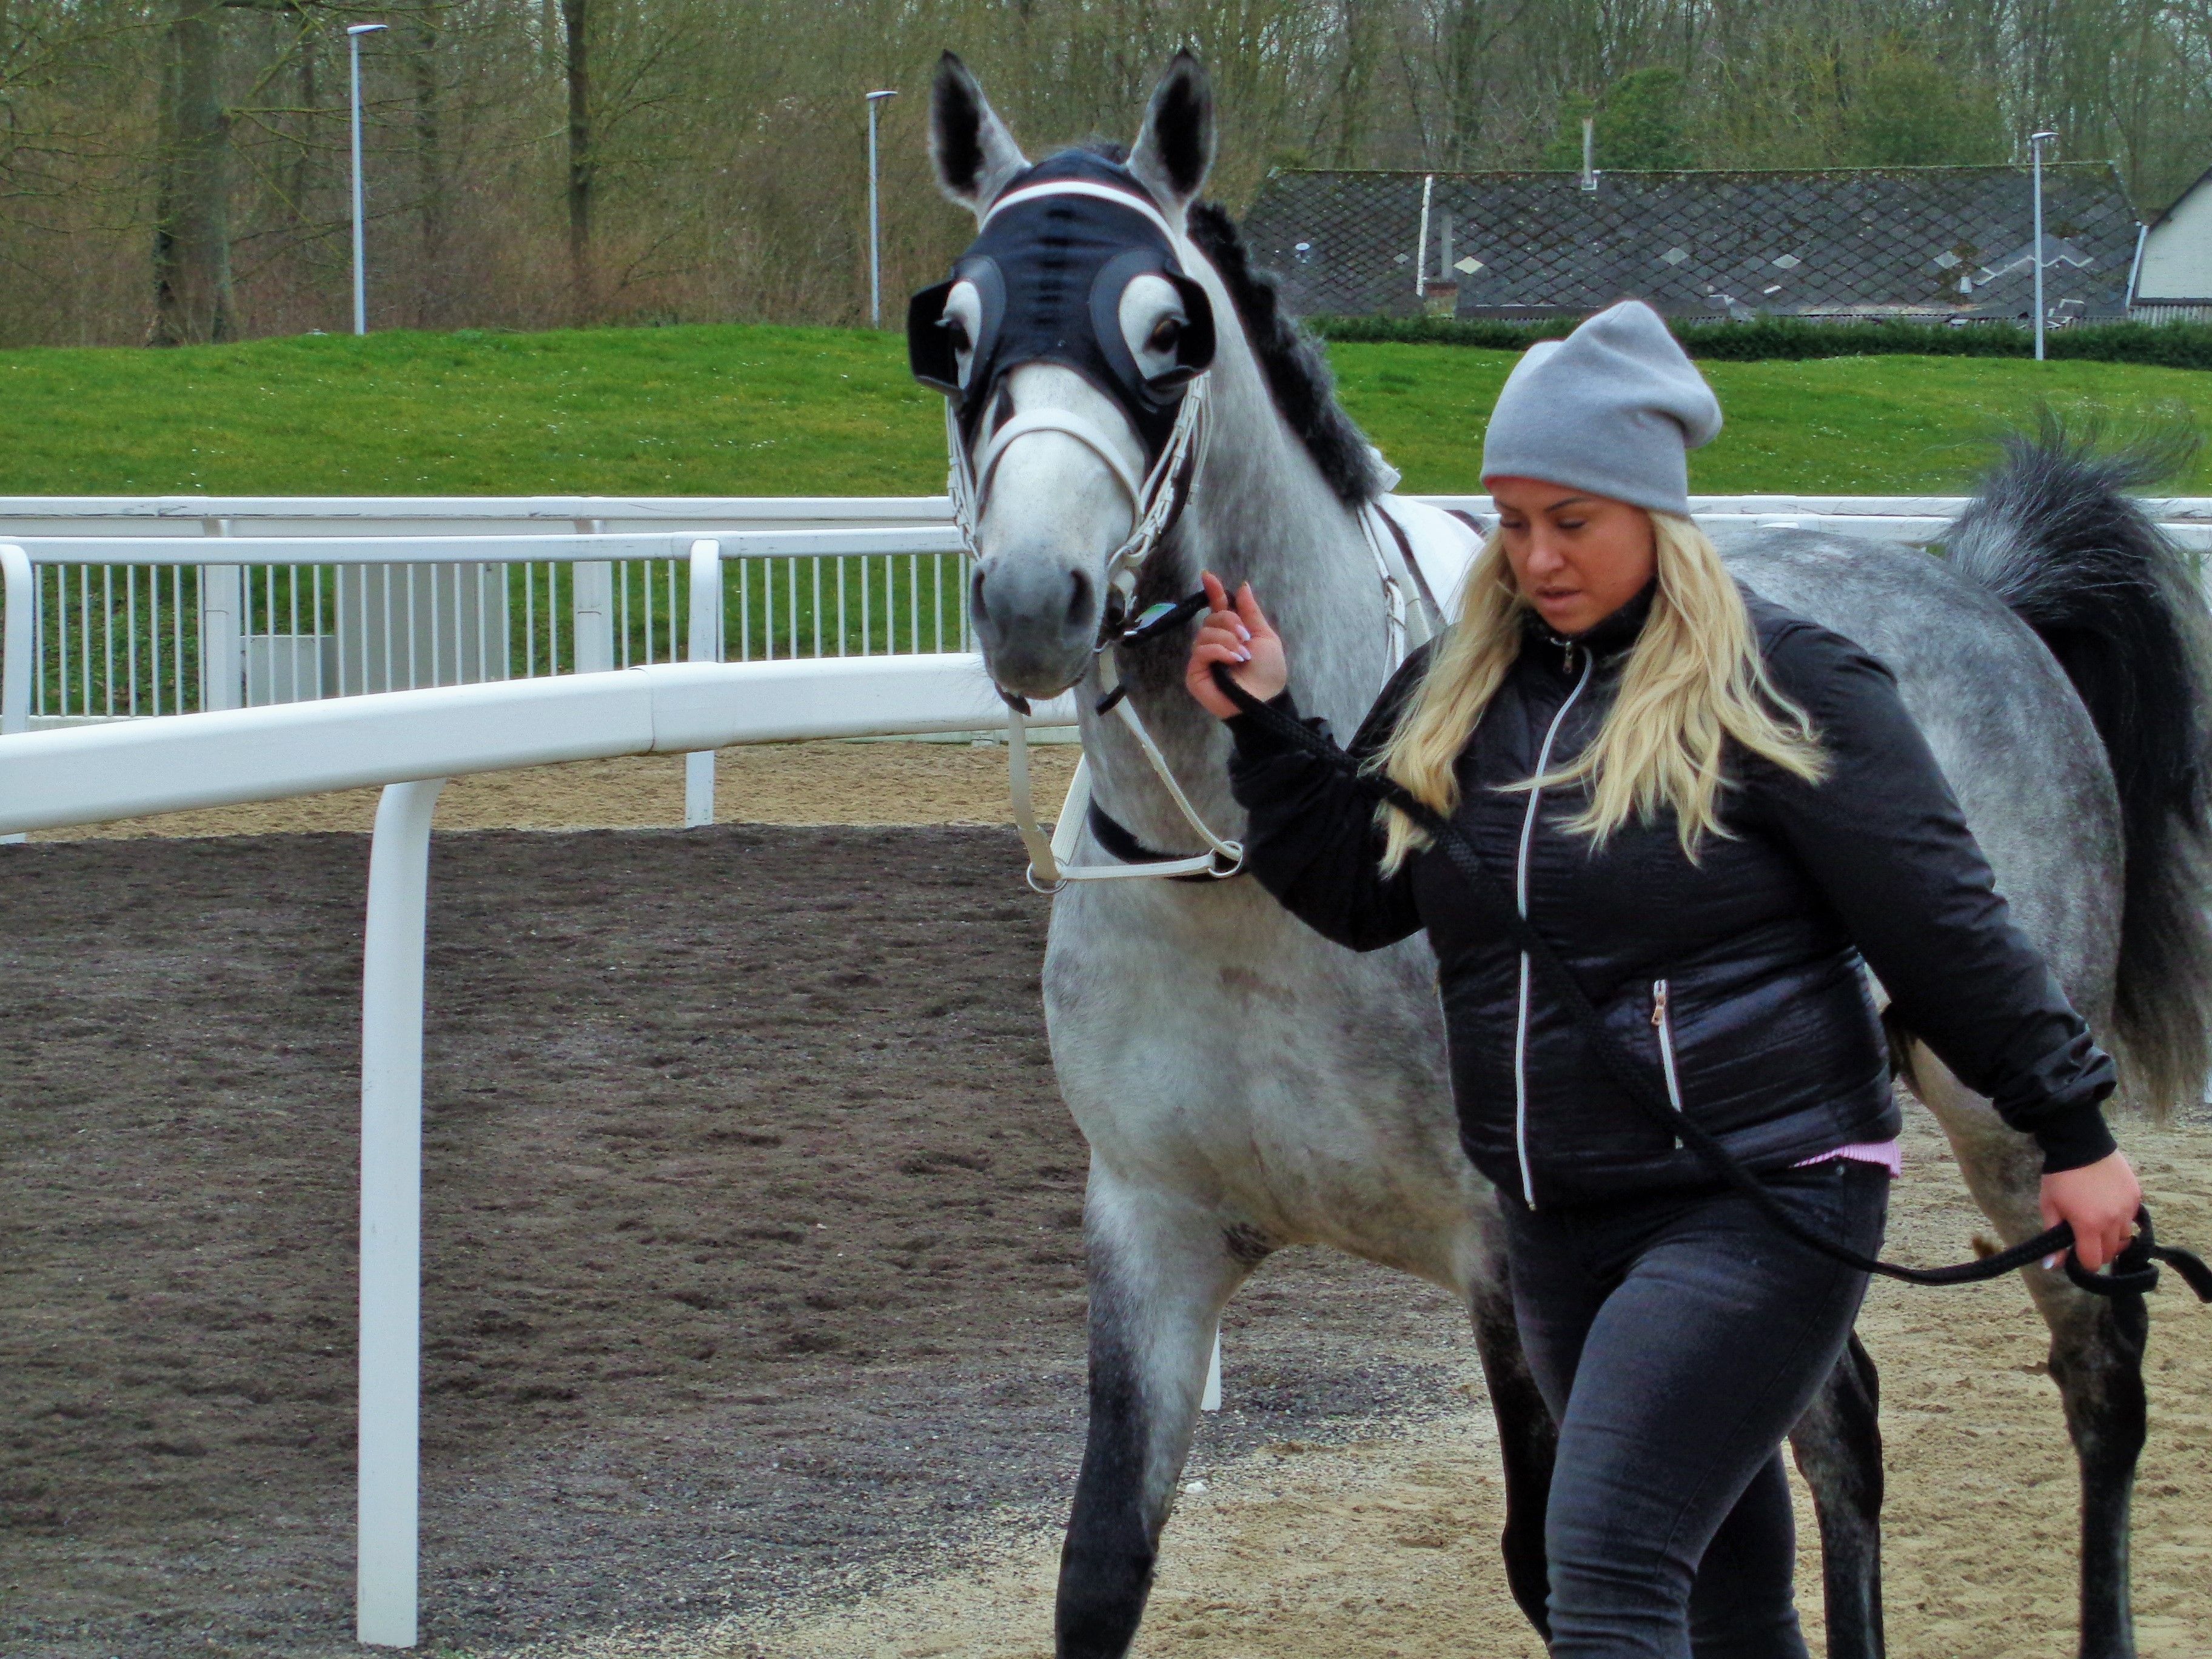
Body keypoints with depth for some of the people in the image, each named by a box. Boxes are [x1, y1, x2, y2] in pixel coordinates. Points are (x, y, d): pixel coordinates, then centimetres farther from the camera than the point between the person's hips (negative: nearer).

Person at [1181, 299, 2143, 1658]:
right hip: (1559, 1226, 7)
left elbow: (1947, 928, -7)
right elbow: (1360, 893, 14)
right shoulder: (1456, 692, 9)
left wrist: (2072, 1128, -6)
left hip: (1760, 1210, -7)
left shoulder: (1784, 685, -9)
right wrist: (1264, 731, 1)